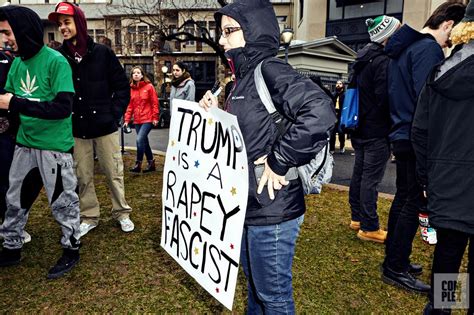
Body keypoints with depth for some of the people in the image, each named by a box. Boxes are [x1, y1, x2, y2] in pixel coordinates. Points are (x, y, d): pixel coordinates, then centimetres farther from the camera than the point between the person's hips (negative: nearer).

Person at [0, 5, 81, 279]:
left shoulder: (56, 61, -15)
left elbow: (63, 108, -23)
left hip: (54, 146, -7)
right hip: (25, 143, 7)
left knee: (62, 202, 6)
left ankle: (72, 250, 26)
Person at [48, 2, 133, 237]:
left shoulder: (102, 52, -3)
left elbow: (122, 86, 1)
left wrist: (114, 114, -5)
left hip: (104, 127, -2)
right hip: (76, 130, 2)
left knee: (114, 174, 7)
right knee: (83, 177, 10)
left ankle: (122, 213, 23)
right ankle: (89, 217, 25)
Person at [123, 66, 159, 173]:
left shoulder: (149, 86, -3)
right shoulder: (131, 88, 10)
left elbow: (155, 103, -4)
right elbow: (130, 105, 11)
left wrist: (155, 117, -9)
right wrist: (127, 120, 4)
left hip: (148, 119, -5)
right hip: (137, 120, 5)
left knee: (140, 139, -17)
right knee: (144, 142, 10)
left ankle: (138, 163, -4)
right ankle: (151, 164, 22)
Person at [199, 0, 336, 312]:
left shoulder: (271, 70, -17)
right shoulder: (245, 76, 11)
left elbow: (320, 113, -33)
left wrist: (279, 162, -26)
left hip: (272, 209, -9)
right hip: (248, 205, 9)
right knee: (254, 284, 27)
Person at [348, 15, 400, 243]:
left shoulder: (363, 59, 14)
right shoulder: (383, 62, -16)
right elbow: (384, 98, -22)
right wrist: (390, 125, -6)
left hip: (360, 129, 10)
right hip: (377, 131, -9)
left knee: (359, 174, 15)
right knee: (371, 179, -4)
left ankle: (357, 218, 26)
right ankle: (369, 228, 4)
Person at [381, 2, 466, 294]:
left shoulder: (407, 46, 17)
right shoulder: (428, 49, -13)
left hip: (402, 136, 10)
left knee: (404, 198, 15)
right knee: (414, 202, -2)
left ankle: (394, 260, 26)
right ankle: (395, 269, 8)